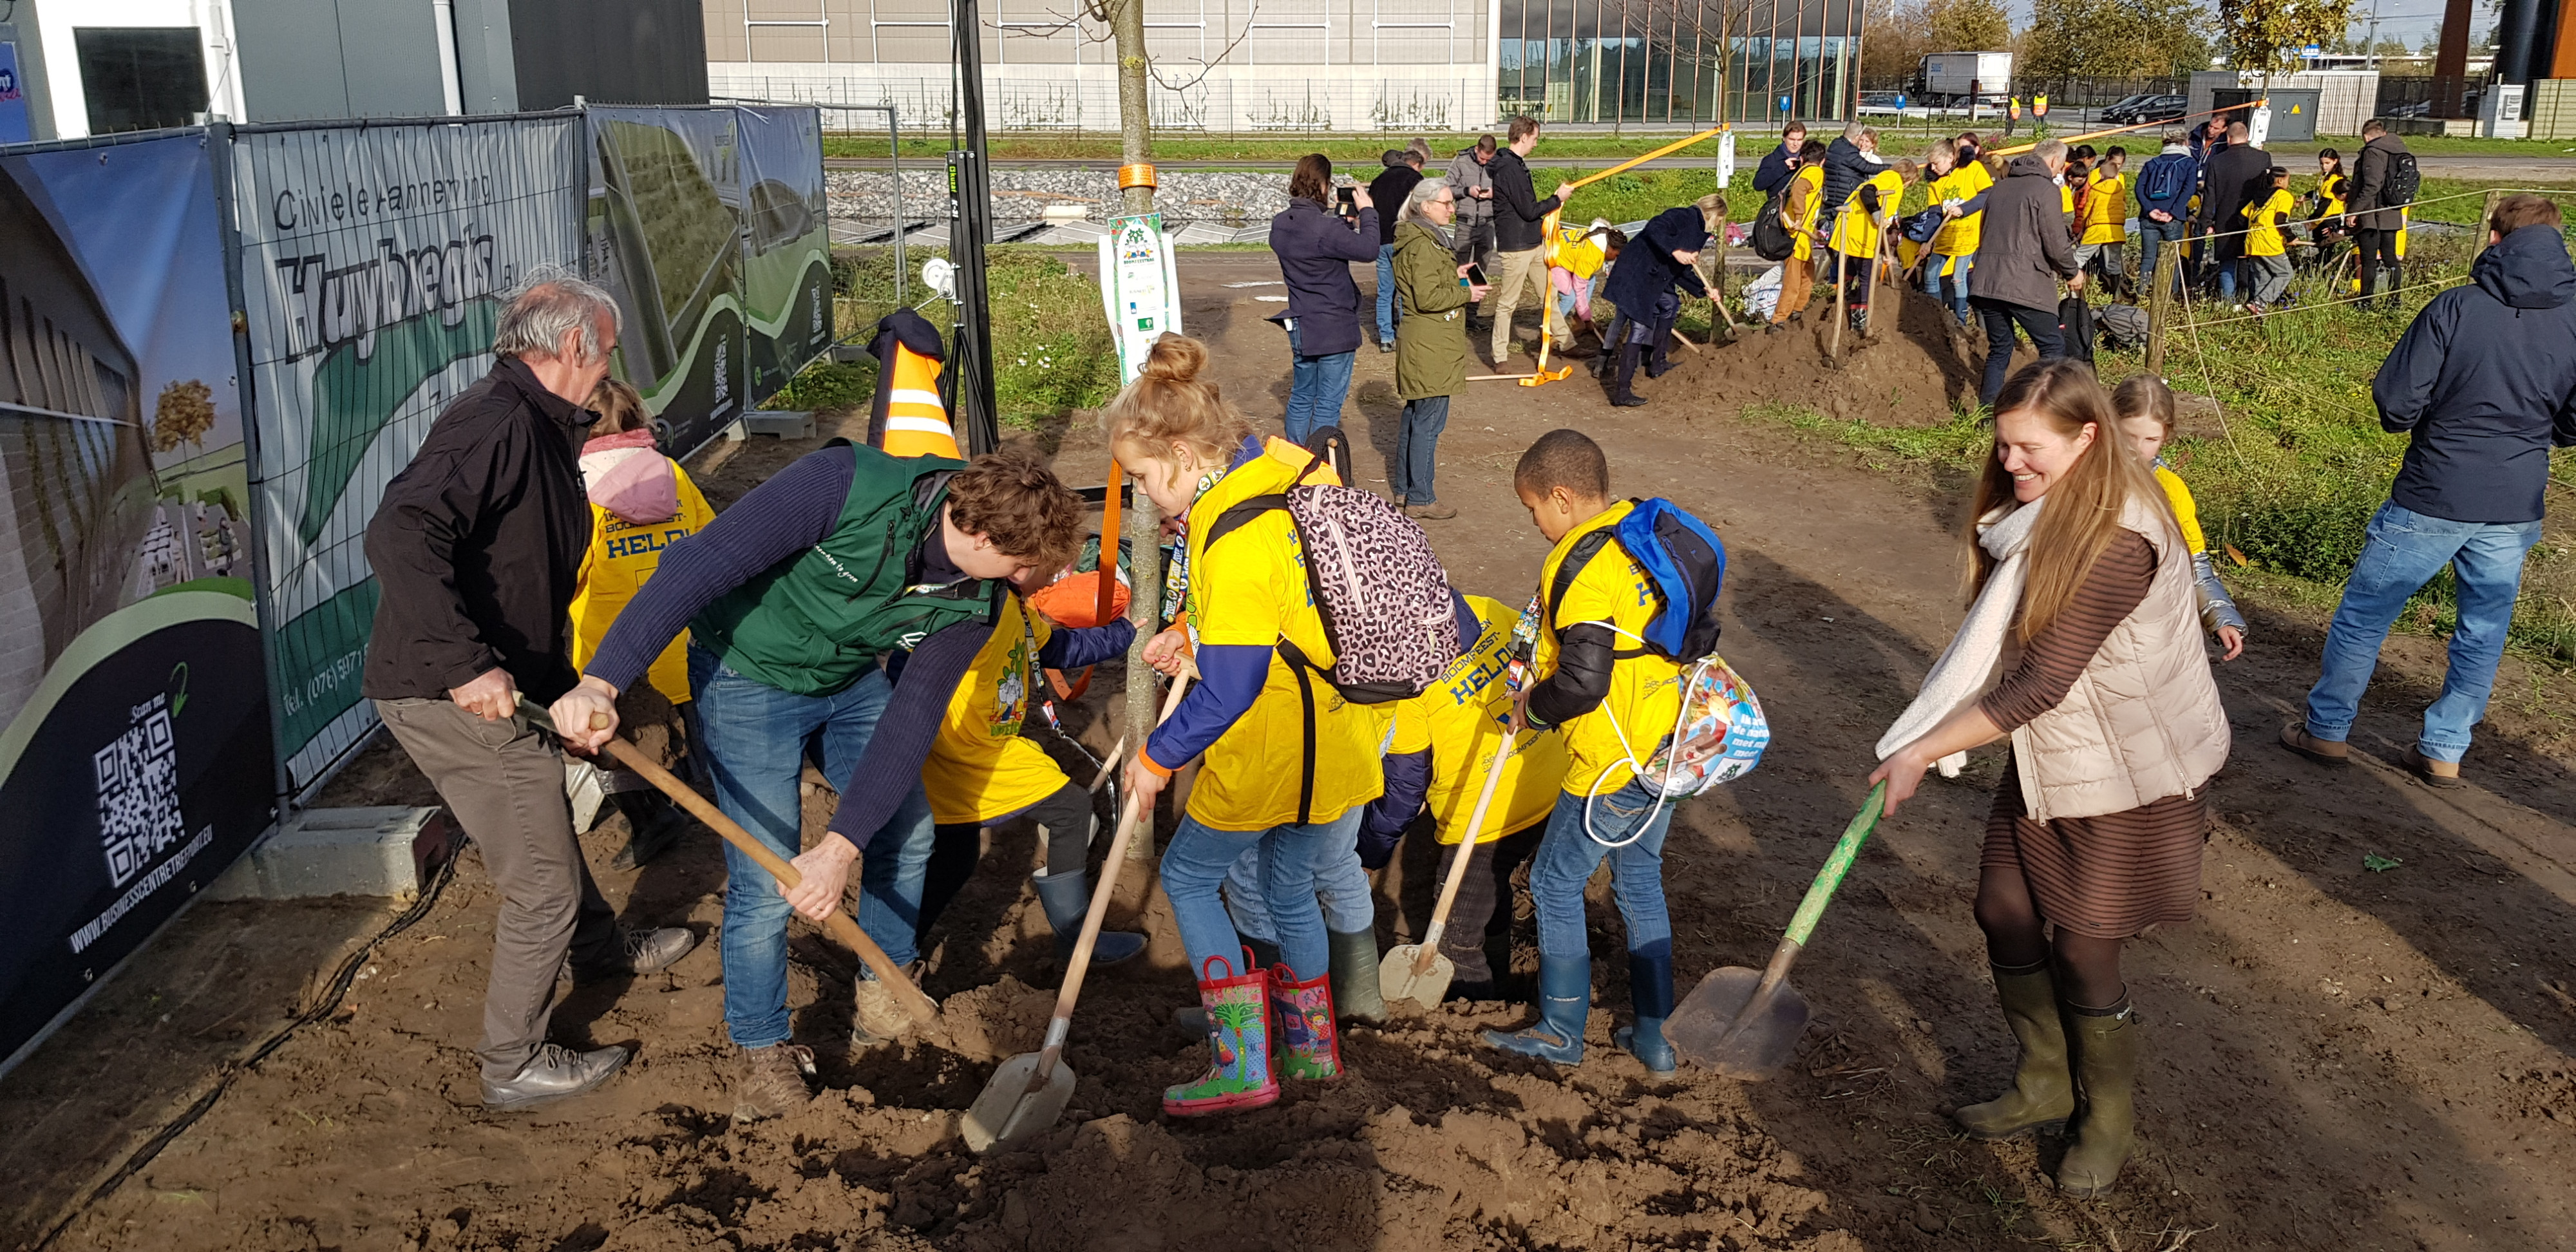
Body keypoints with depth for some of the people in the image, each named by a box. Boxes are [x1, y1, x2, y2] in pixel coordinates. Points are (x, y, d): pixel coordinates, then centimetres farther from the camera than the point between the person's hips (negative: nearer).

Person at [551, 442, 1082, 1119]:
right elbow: (697, 565, -36)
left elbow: (910, 720, -18)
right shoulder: (845, 485, -36)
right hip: (750, 676, -6)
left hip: (853, 681, 6)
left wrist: (840, 847, -26)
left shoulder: (977, 600, -18)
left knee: (908, 830, 14)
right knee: (765, 882, -8)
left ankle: (882, 996, 38)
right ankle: (760, 1051, 17)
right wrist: (601, 681, -42)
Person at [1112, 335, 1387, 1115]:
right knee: (1289, 887, 25)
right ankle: (1311, 1049, 39)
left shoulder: (1235, 540, -26)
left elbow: (1229, 689, -25)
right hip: (1342, 735, 9)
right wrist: (1194, 633, 8)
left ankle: (1241, 1067, 14)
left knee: (1187, 875, 12)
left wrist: (1158, 758, -12)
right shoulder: (1290, 472, 2)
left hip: (1273, 752, -8)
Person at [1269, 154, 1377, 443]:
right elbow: (1368, 249, -29)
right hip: (1334, 329, -8)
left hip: (1300, 327, 8)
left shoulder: (1280, 225, 2)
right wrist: (1367, 212, -15)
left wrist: (1347, 220, 7)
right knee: (1328, 405, 2)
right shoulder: (1324, 228, -24)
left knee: (1300, 398, 19)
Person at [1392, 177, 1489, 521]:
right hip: (1430, 349, -11)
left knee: (1414, 415, 17)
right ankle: (1420, 499, 1)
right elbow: (1428, 298, -24)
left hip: (1422, 345, 11)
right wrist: (1466, 294, -12)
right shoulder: (1423, 246, -19)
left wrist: (1453, 276, 11)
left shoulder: (1427, 239, 15)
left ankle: (1403, 488, 27)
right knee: (1429, 421, -5)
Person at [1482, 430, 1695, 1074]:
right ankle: (1656, 1034, 28)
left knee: (1555, 882, 9)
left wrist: (1534, 708, -7)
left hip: (1615, 765, -9)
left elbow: (1583, 683, -28)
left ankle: (1562, 1032, 22)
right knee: (1641, 880, 21)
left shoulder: (1580, 566, -21)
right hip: (1671, 749, 9)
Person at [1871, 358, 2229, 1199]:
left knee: (2082, 952, 3)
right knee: (2005, 912, 12)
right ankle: (2046, 1084, 34)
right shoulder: (2041, 514, -1)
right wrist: (1926, 738, -8)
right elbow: (2006, 651, 3)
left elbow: (2041, 684, -28)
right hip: (2047, 754, 8)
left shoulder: (2119, 541, -28)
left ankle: (2110, 1116, 29)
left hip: (2129, 778, -8)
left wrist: (1921, 752, -24)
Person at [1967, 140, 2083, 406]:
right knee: (2053, 347, 1)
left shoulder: (2000, 187, 18)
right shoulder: (2046, 189, -6)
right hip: (2025, 285, -7)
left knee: (1999, 349, 15)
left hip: (1987, 282, 7)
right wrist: (2072, 273, 7)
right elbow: (2056, 242, -9)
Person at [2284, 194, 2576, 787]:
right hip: (2516, 506, 4)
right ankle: (2444, 750, 22)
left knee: (2364, 609, 11)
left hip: (2433, 498, -4)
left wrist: (2414, 420, 8)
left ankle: (2326, 729, 19)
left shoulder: (2458, 307, -13)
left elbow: (2395, 401, -15)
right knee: (2484, 628, 17)